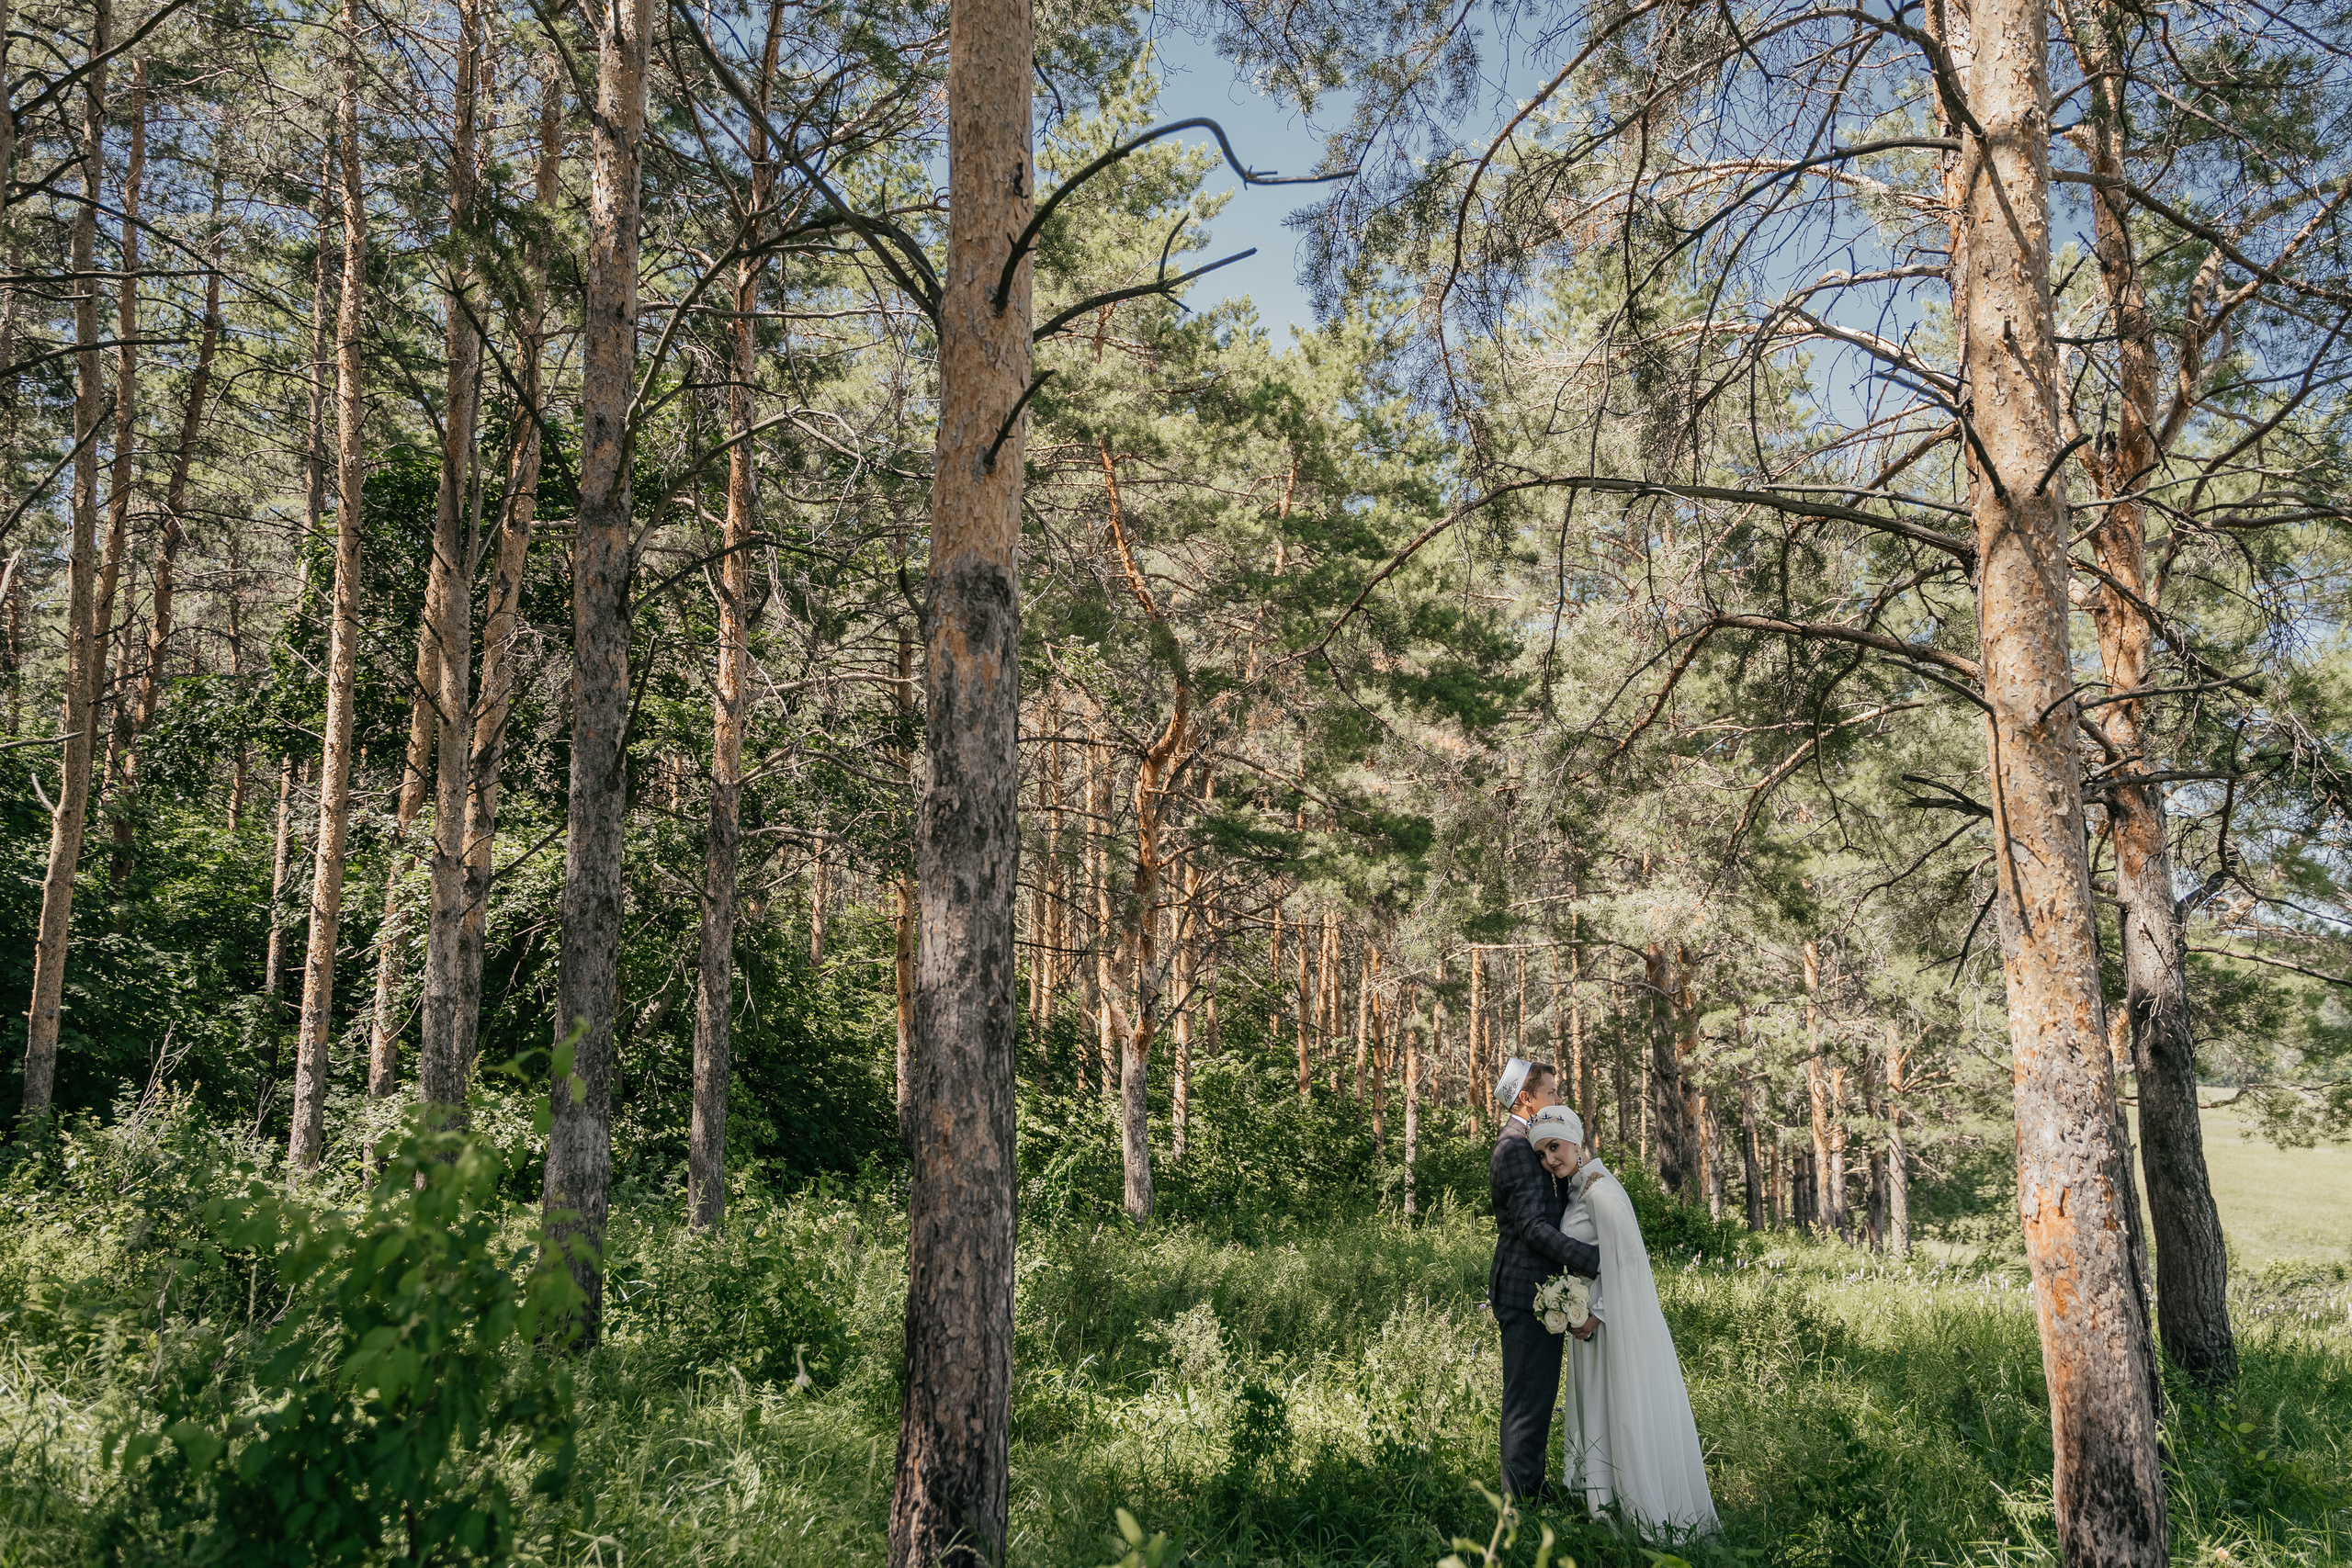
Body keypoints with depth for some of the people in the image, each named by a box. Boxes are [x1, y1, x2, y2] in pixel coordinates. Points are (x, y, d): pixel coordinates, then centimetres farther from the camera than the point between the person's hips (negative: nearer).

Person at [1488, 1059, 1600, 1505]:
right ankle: (1521, 1497, 2)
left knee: (1538, 1396, 17)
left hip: (1538, 1289, 11)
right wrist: (1594, 1259, -27)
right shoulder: (1514, 1150, -16)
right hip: (1526, 1291, -11)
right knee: (1528, 1398, -4)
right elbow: (1533, 1226, -23)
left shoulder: (1530, 1146, 18)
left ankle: (1529, 1486, 27)